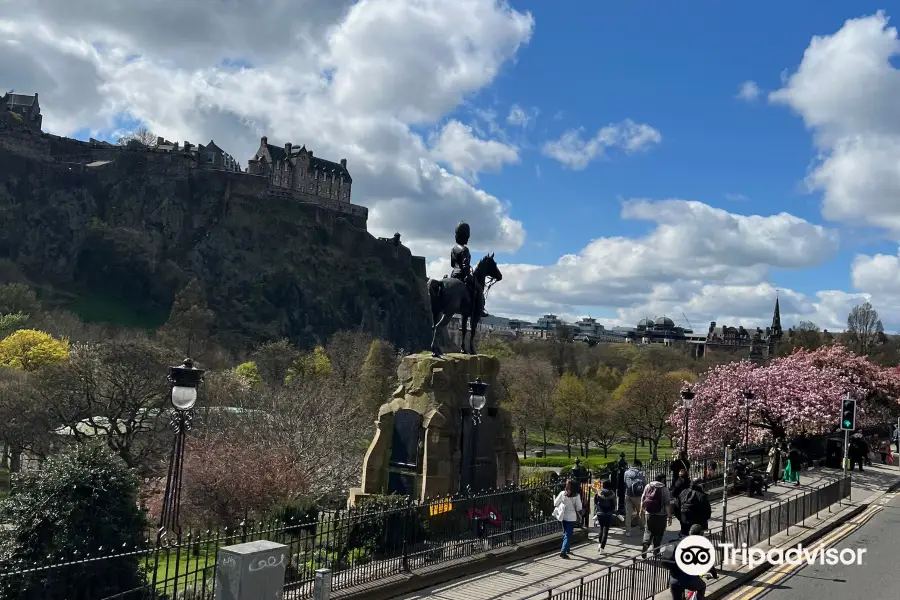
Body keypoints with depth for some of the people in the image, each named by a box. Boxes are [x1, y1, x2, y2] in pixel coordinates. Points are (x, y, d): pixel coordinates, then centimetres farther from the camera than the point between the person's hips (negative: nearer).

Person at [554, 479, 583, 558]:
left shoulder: (562, 493, -8)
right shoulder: (576, 496, -14)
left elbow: (555, 504, -1)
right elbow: (579, 508, -10)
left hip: (563, 516, 3)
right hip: (571, 517, -3)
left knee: (565, 533, 21)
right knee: (568, 534, 0)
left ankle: (567, 549, 31)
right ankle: (563, 551, -10)